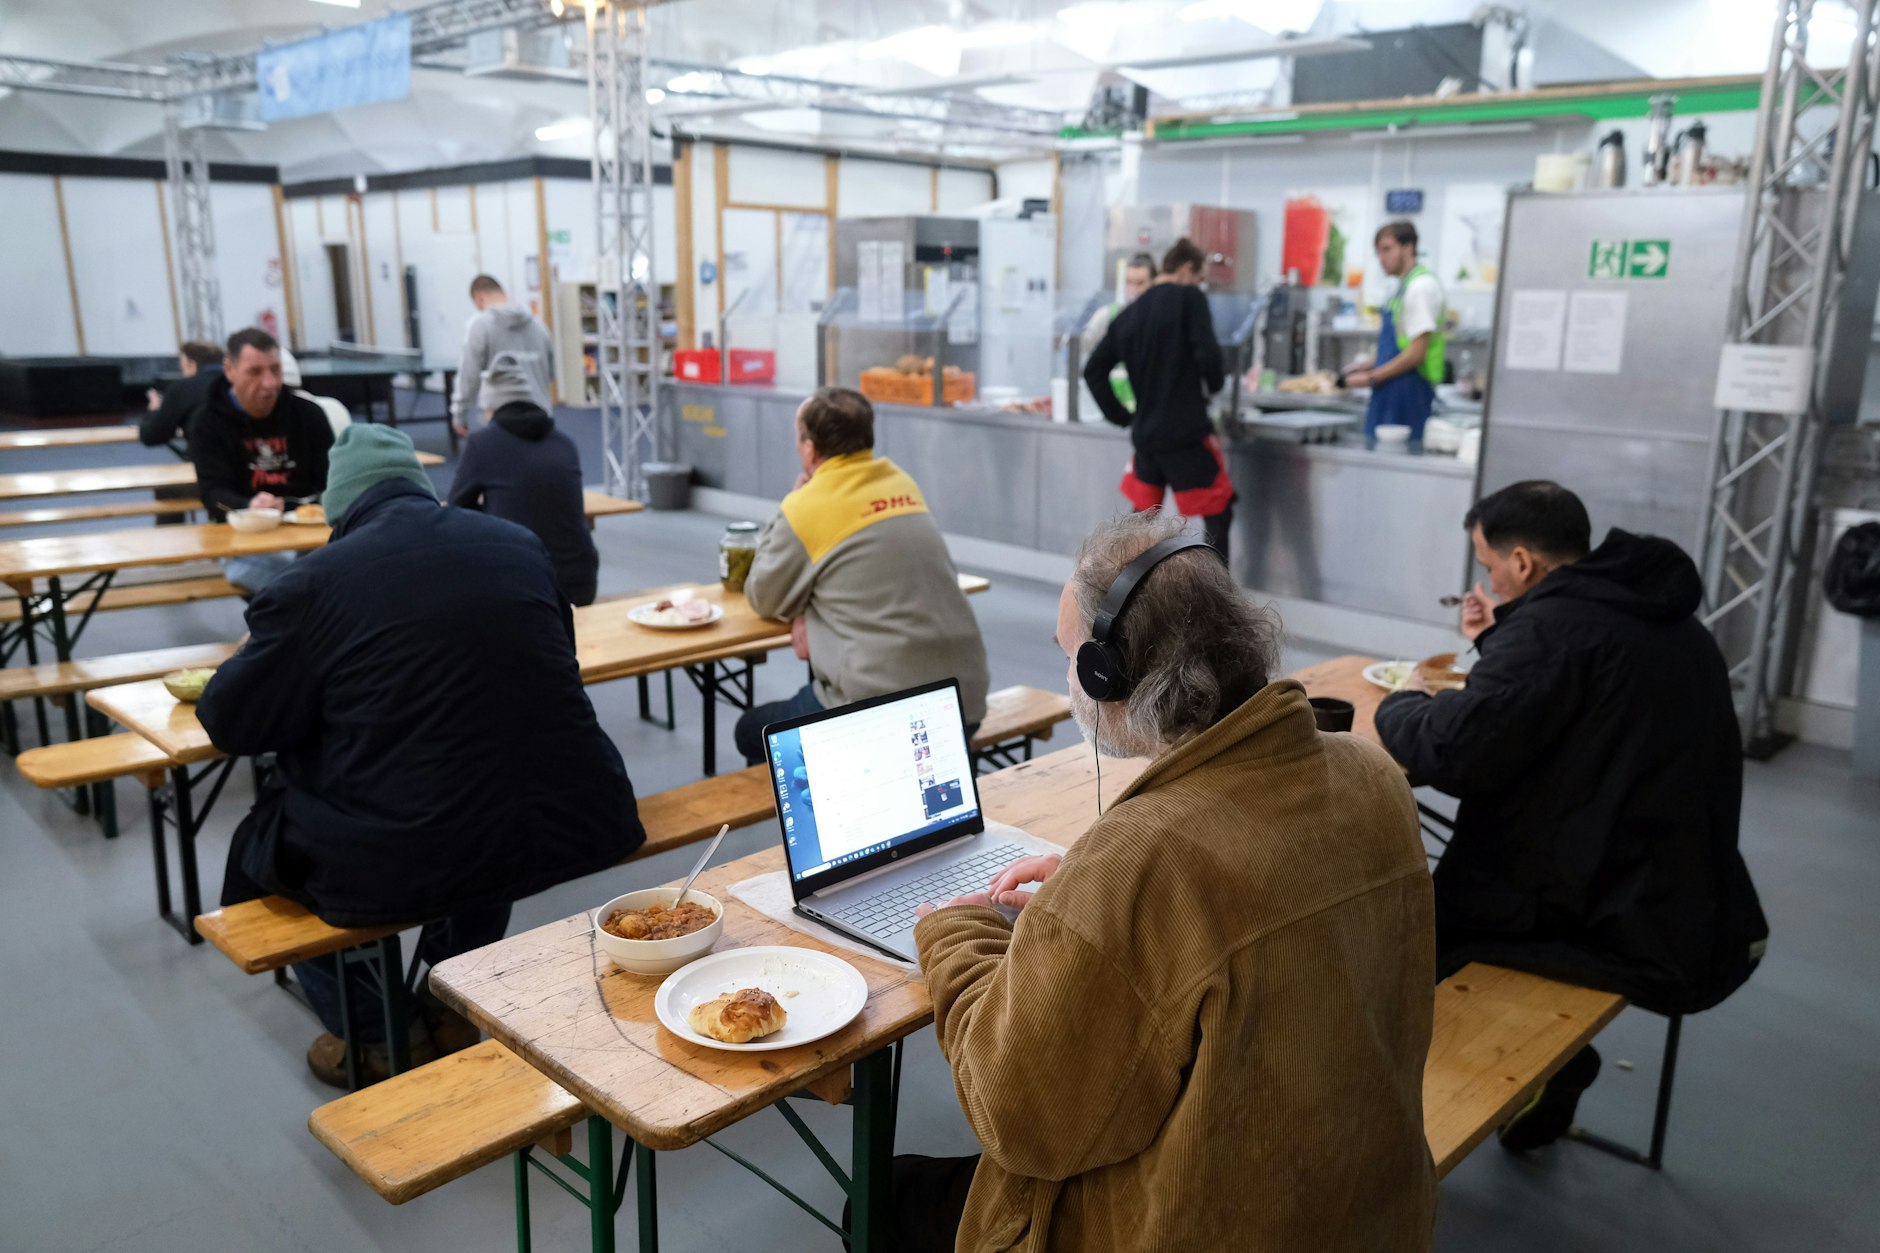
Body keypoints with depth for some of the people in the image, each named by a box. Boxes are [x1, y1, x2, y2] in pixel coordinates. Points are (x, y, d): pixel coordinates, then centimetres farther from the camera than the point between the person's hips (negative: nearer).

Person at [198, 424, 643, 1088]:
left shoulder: (312, 582, -7)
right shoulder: (522, 544, 5)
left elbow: (228, 722, 3)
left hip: (402, 866, -4)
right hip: (566, 832, 4)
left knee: (260, 845, 24)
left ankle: (379, 1038, 27)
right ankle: (454, 1004, 41)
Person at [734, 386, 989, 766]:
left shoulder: (806, 507, -10)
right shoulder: (903, 484, 9)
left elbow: (763, 599, 6)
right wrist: (813, 616, 7)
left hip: (883, 716, -6)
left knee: (752, 733, 18)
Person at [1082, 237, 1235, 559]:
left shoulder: (1130, 313, 11)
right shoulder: (1189, 298, -5)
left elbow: (1093, 371, 11)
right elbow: (1207, 353, -16)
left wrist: (1122, 417, 14)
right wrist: (1214, 385, 5)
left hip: (1144, 433, 7)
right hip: (1187, 432, -6)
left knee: (1142, 514, 20)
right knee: (1218, 514, 2)